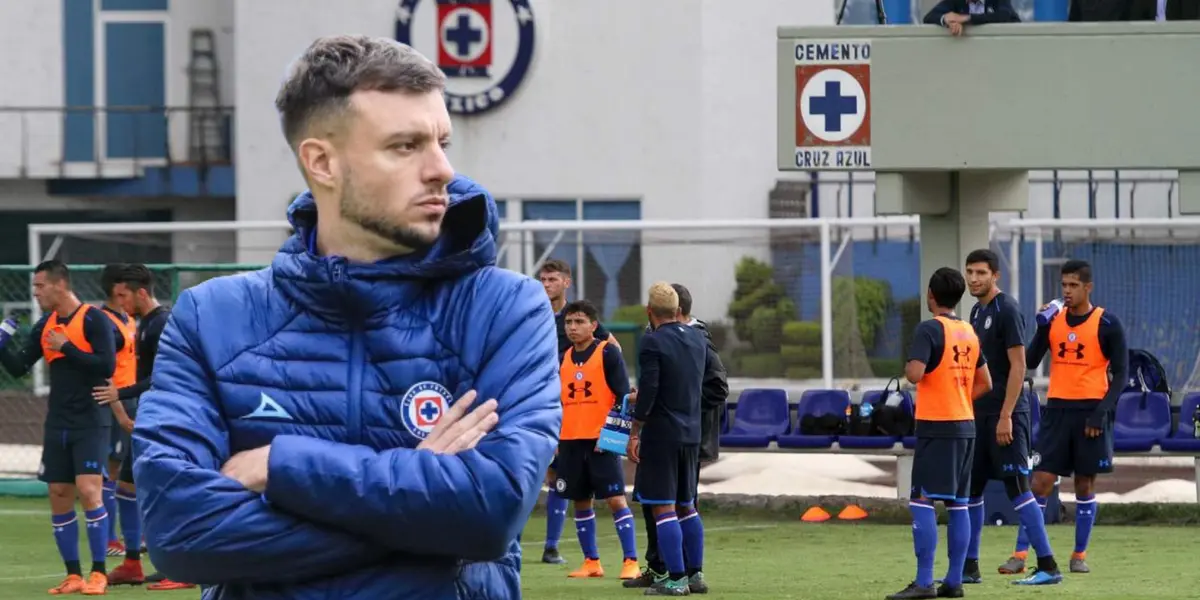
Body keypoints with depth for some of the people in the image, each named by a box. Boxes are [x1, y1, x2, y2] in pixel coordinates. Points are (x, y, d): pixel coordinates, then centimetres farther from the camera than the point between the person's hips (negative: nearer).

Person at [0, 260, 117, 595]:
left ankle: (98, 574, -7)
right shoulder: (45, 326, 11)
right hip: (57, 425, 7)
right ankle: (73, 576, 11)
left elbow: (107, 366, -17)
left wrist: (66, 348, -17)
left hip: (90, 423, -7)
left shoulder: (93, 320, -9)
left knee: (89, 492, -14)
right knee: (59, 498, 4)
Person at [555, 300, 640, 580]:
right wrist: (554, 437, 14)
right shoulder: (564, 359, 12)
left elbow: (623, 396, -7)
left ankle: (631, 561, -8)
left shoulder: (608, 353, -4)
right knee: (580, 502, 8)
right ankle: (591, 562, 17)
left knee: (616, 499, -9)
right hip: (570, 441, 6)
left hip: (601, 440, -6)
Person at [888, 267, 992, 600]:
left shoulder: (929, 329, -11)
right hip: (966, 425, 8)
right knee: (957, 504, 9)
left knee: (922, 503, -8)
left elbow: (915, 373, -22)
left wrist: (907, 367, -1)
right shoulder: (969, 333, 12)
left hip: (935, 426, -8)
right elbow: (985, 383, 16)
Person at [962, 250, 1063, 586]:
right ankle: (969, 568, 17)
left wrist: (1005, 416, -19)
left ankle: (1048, 567, -9)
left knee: (1018, 488, -11)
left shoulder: (1007, 310, -11)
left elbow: (1018, 365, -16)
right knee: (969, 489, 10)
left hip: (1005, 416, -9)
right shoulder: (977, 312, 15)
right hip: (979, 415, 9)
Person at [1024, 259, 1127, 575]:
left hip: (1090, 412, -2)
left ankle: (1080, 555, 14)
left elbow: (1121, 374, -2)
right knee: (1040, 481, -5)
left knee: (1085, 484, 4)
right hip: (1057, 409, 2)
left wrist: (1102, 412, -12)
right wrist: (1042, 326, -8)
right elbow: (1030, 362, 5)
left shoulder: (1107, 324, -3)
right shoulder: (1053, 320, 7)